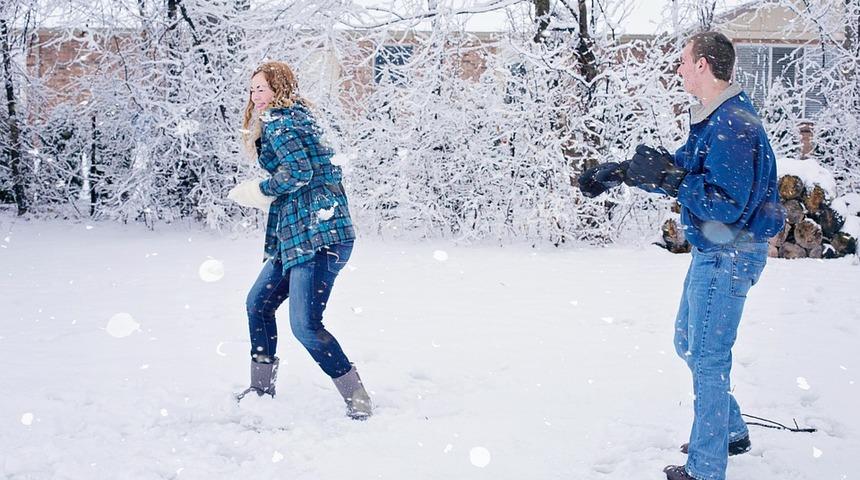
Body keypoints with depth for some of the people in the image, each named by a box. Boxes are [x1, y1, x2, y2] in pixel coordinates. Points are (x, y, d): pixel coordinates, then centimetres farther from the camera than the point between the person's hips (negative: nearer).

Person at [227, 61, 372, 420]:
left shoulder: (277, 121, -7)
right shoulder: (297, 117, 21)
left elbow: (299, 171, -21)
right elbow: (327, 172, 21)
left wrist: (259, 190, -4)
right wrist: (267, 196, 16)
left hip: (317, 235, -11)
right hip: (297, 237, 11)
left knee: (305, 325, -13)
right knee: (258, 302, 18)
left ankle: (358, 399, -5)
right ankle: (262, 388, 28)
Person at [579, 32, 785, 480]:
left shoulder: (734, 127, -22)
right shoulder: (714, 119, 10)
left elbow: (726, 205, -26)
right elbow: (679, 170, 17)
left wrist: (671, 178, -26)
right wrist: (618, 171, 12)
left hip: (727, 256, -10)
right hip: (713, 252, 10)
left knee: (708, 357, -3)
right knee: (688, 342, 21)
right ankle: (731, 431, 35)